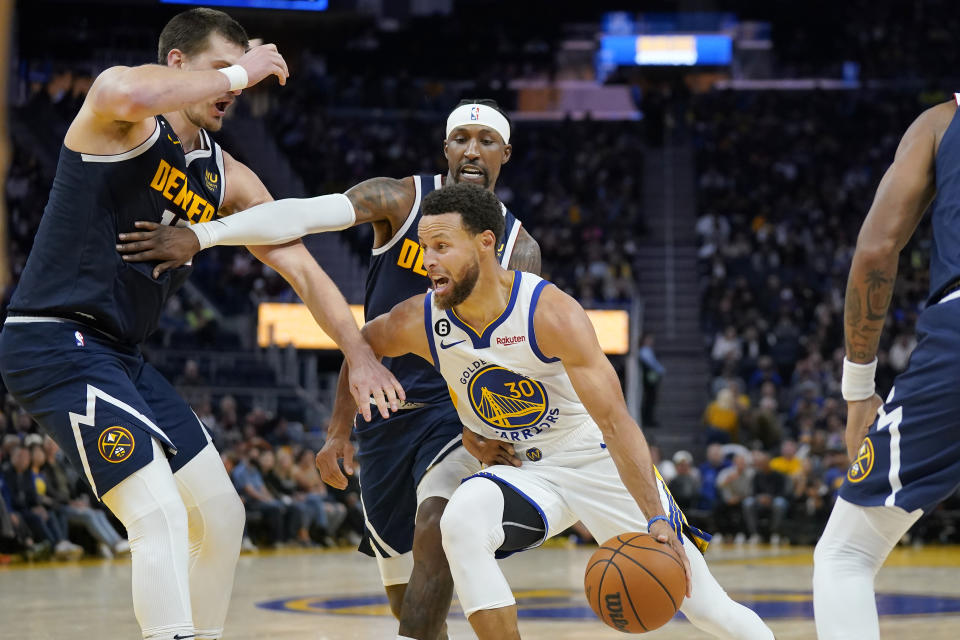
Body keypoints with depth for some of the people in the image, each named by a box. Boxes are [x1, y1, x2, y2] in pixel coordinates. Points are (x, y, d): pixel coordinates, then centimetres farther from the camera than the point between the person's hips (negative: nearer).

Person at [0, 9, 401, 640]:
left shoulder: (227, 179, 13)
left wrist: (362, 356, 3)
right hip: (55, 343, -9)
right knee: (161, 516, -21)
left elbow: (303, 269, 14)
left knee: (220, 513, 13)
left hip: (122, 355, 9)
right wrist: (240, 69, -21)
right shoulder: (118, 102, -9)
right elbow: (133, 96, -36)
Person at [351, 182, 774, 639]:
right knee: (461, 524, -32)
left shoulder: (552, 313, -27)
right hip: (521, 472, 3)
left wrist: (657, 519, -37)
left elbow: (614, 421, -30)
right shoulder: (419, 323, -15)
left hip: (600, 461, -3)